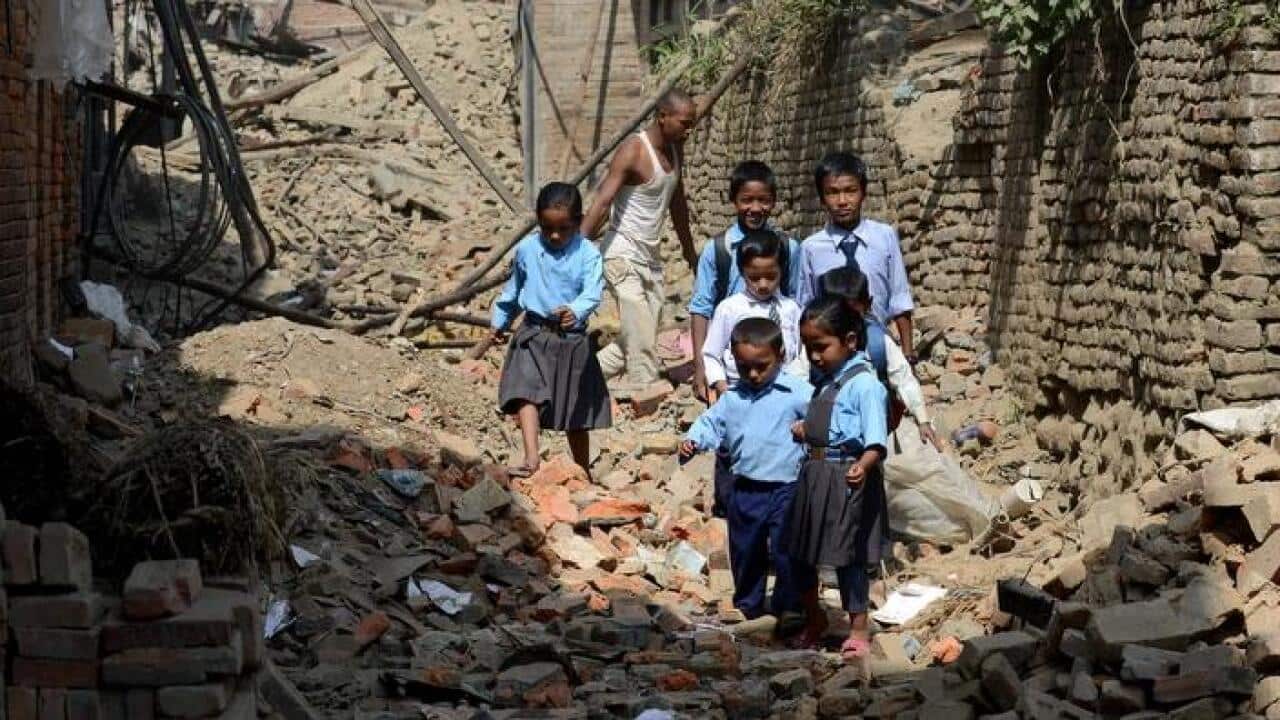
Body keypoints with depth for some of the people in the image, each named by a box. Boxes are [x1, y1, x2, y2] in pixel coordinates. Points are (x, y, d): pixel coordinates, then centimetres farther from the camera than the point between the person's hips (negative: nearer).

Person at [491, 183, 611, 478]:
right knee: (526, 394, -23)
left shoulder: (588, 254, -8)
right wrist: (500, 322, 26)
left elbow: (592, 293, -22)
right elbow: (513, 290, 18)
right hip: (533, 335, 1)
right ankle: (531, 459, -33)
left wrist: (575, 311, -43)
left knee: (576, 413, 11)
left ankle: (582, 473, 26)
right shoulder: (527, 249, 2)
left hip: (572, 340, -1)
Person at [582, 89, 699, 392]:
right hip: (623, 256, -9)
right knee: (641, 345, -12)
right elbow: (601, 204, -24)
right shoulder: (633, 152, -16)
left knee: (642, 339, 9)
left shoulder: (675, 151, 9)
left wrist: (690, 252, 30)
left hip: (651, 257, 9)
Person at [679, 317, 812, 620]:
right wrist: (692, 441, -8)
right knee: (744, 552, 18)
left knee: (786, 553, -4)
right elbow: (711, 423, 10)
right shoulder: (732, 399, 7)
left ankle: (789, 609, 12)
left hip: (785, 489, -5)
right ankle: (747, 606, 36)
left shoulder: (798, 394, -8)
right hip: (745, 490, 5)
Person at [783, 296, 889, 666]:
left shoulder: (864, 383, -16)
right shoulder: (826, 380, 11)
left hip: (848, 478, -9)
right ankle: (813, 617, 35)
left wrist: (863, 466, -41)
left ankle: (858, 628, 14)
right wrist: (806, 428, 7)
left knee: (848, 555, 0)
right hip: (814, 475, 9)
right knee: (799, 550, 15)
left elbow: (876, 440, -24)